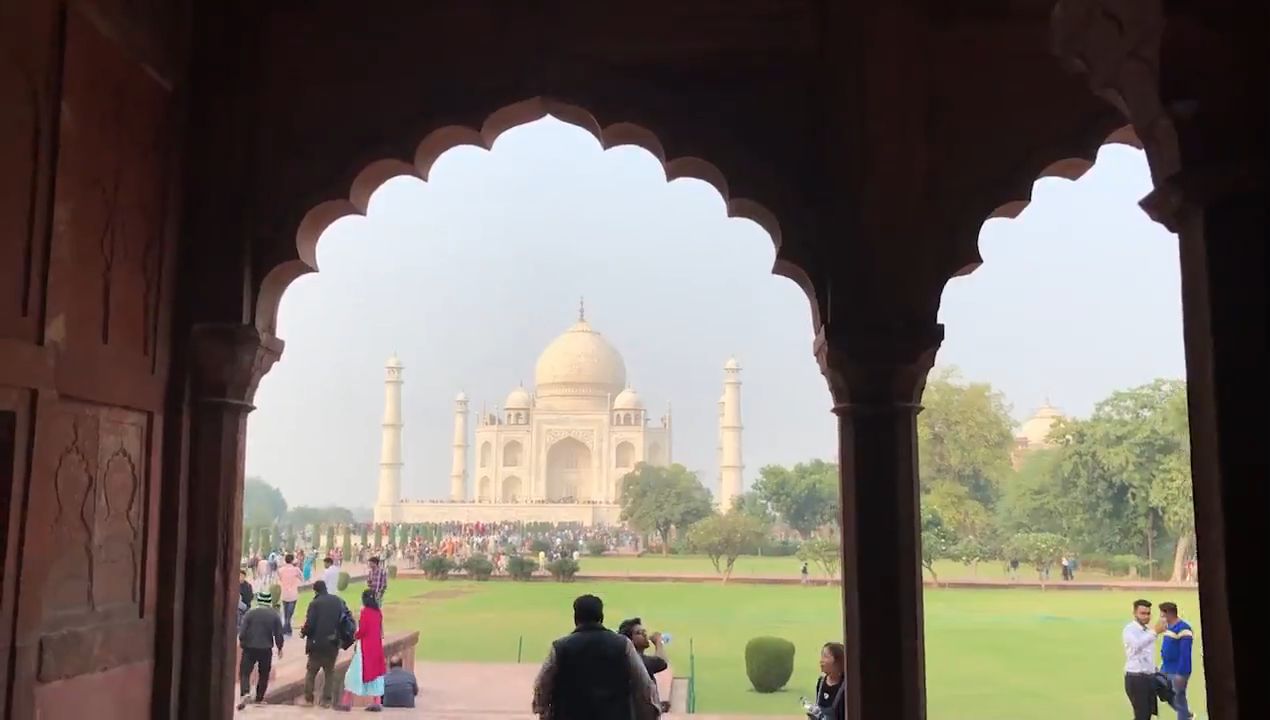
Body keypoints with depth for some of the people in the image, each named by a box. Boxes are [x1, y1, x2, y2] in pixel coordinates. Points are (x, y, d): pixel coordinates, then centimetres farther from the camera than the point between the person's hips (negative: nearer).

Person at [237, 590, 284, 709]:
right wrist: (280, 648, 13)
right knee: (264, 674, 16)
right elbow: (278, 633, -1)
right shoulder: (274, 615, -3)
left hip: (250, 648, -1)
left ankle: (245, 693, -19)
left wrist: (242, 642, 11)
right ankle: (259, 698, 20)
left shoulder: (250, 613, -7)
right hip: (266, 649, 2)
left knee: (244, 672, 3)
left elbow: (242, 631, -7)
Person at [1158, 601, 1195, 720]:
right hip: (1166, 669, 9)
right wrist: (1162, 666, 18)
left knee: (1178, 700, 2)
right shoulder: (1168, 626, 8)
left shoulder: (1183, 629, -20)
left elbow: (1185, 654, -22)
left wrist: (1181, 674, -23)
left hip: (1178, 672, -9)